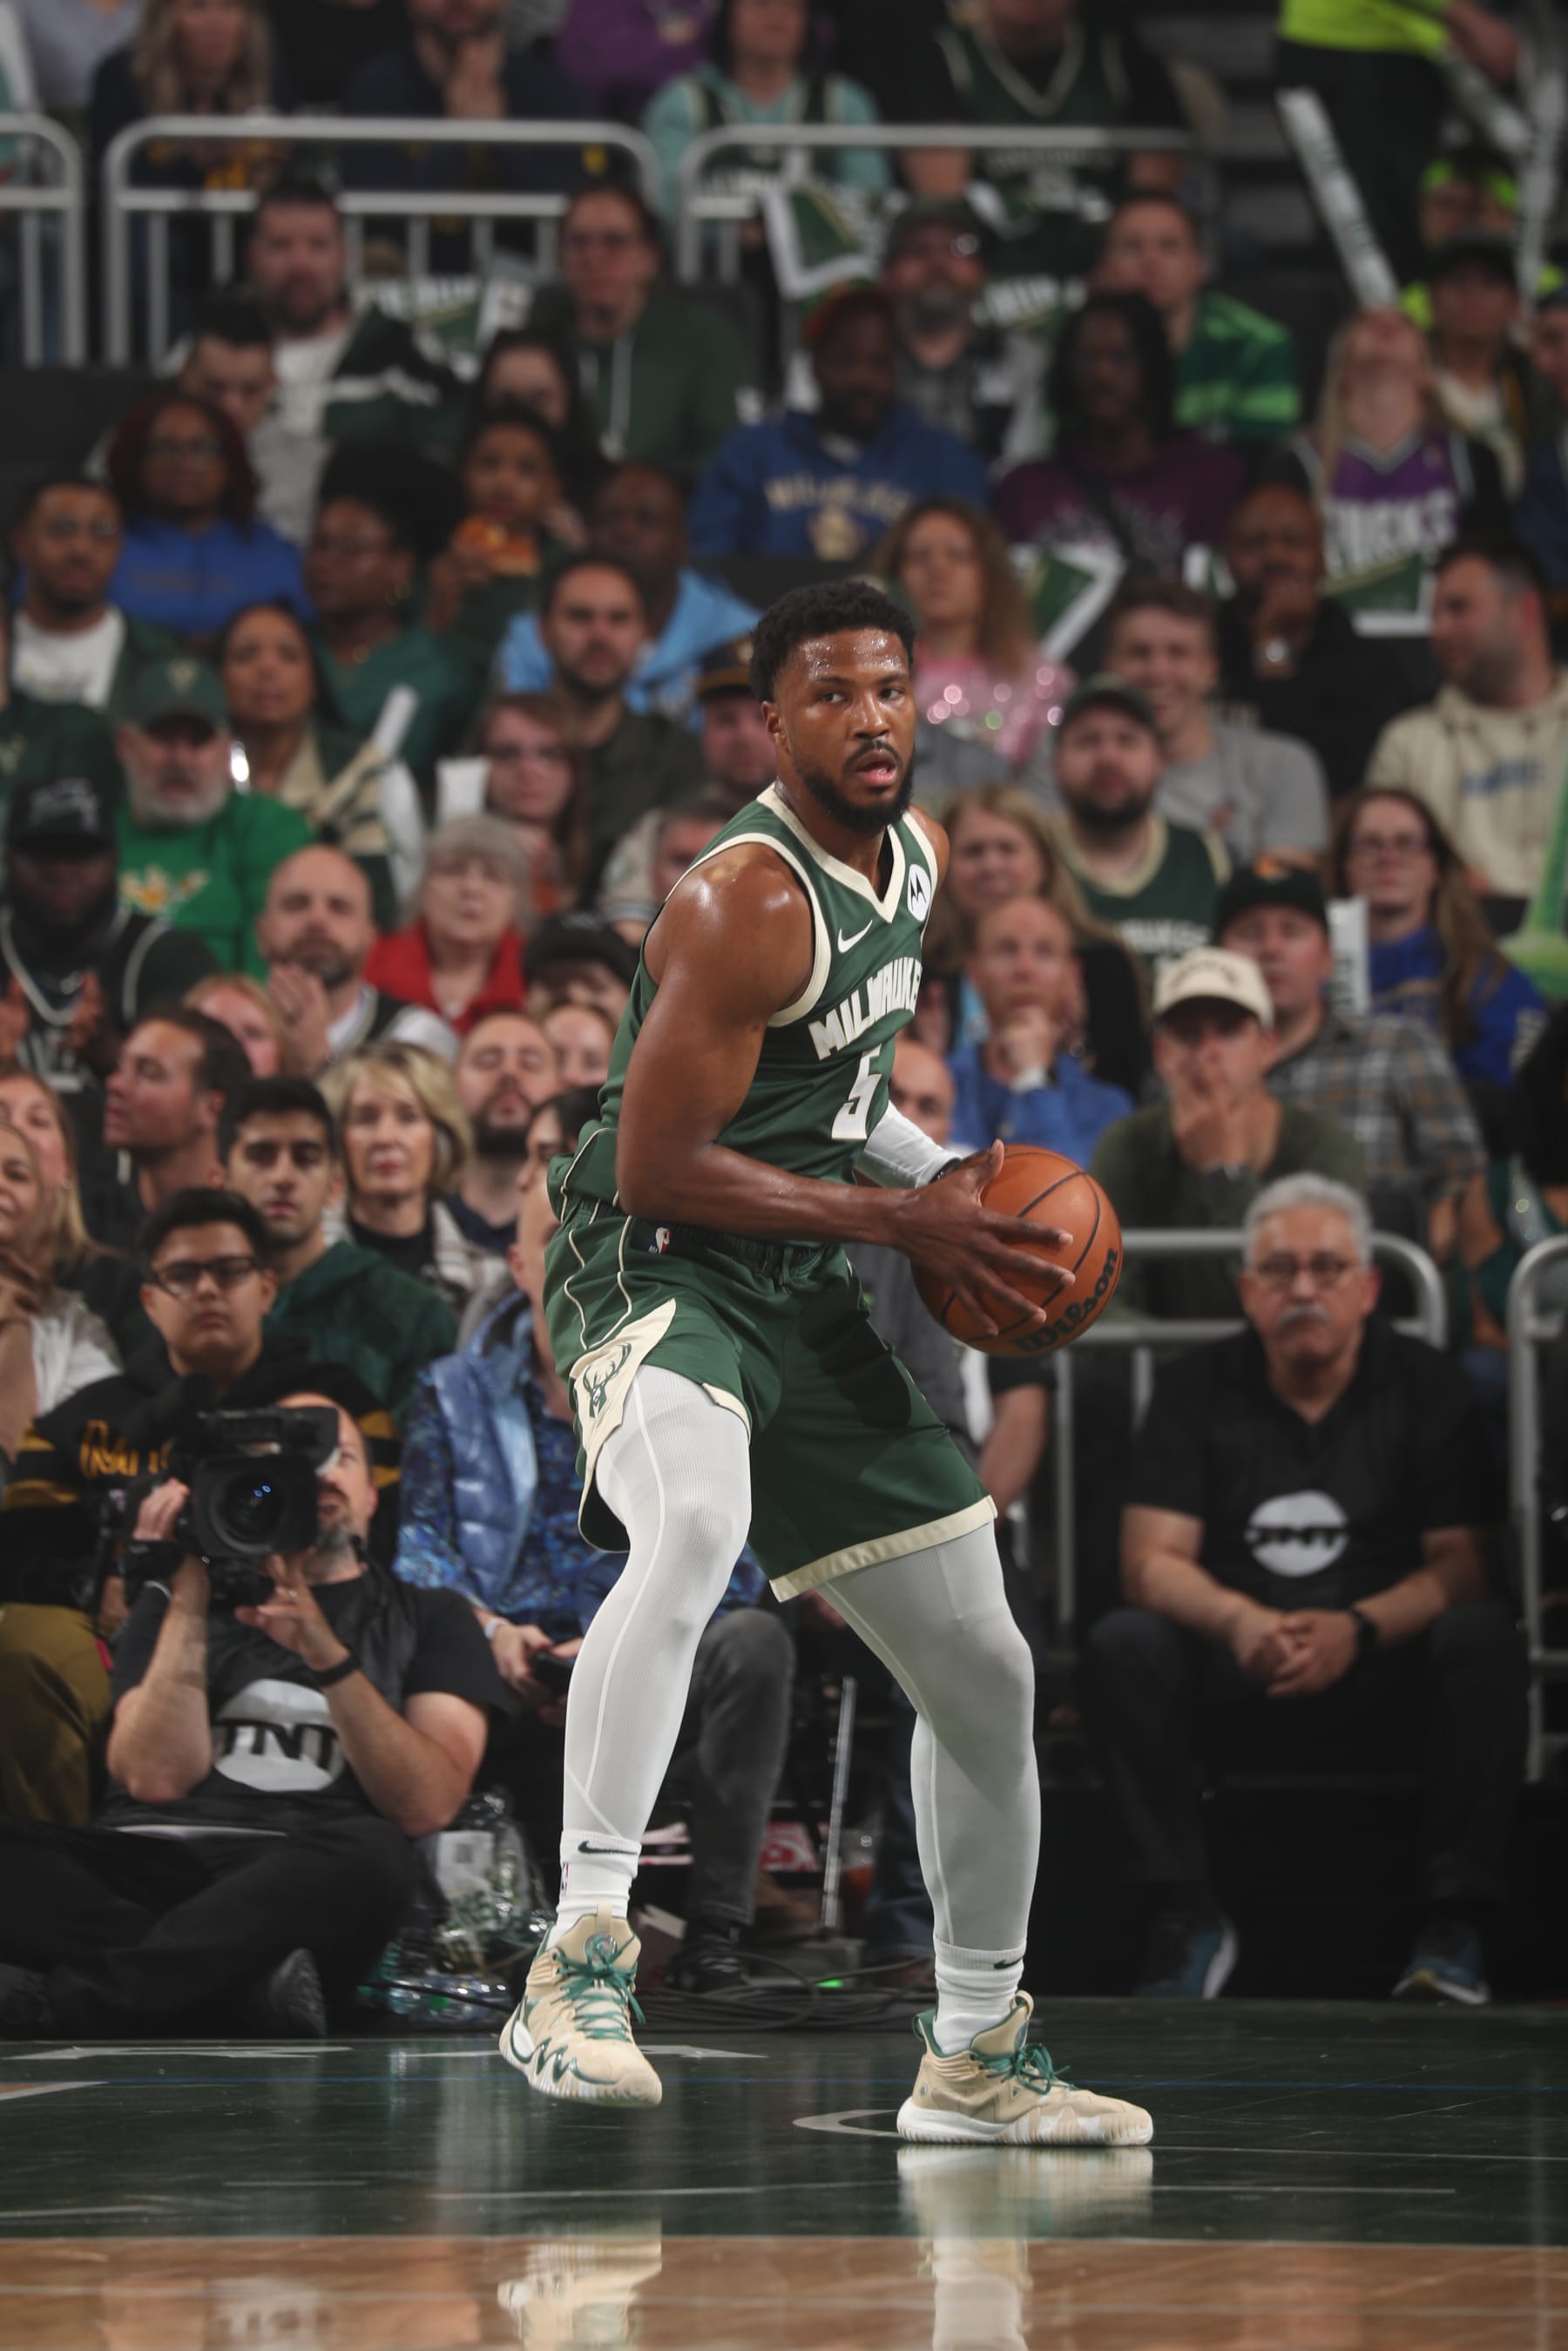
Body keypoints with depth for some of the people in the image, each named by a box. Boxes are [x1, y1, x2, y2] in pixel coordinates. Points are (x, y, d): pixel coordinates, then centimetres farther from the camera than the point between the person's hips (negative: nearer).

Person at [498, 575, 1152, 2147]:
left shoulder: (912, 857, 9)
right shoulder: (750, 902, -20)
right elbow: (660, 1166, -21)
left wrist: (949, 1185, 10)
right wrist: (898, 1221, -17)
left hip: (800, 1301, 9)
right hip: (655, 1268, -9)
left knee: (986, 1676, 10)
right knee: (695, 1525, -41)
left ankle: (975, 2055, 27)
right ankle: (579, 1961, -41)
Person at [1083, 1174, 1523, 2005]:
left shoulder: (1423, 1384, 4)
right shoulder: (1197, 1389, 7)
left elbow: (1460, 1563, -5)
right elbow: (1151, 1561, -3)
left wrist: (1359, 1628, -25)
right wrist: (1238, 1621, -25)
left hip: (1385, 1680, -1)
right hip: (1236, 1688, 1)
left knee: (1484, 1639, -30)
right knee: (1121, 1646, -27)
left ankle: (1454, 1925, -25)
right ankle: (1187, 1918, -20)